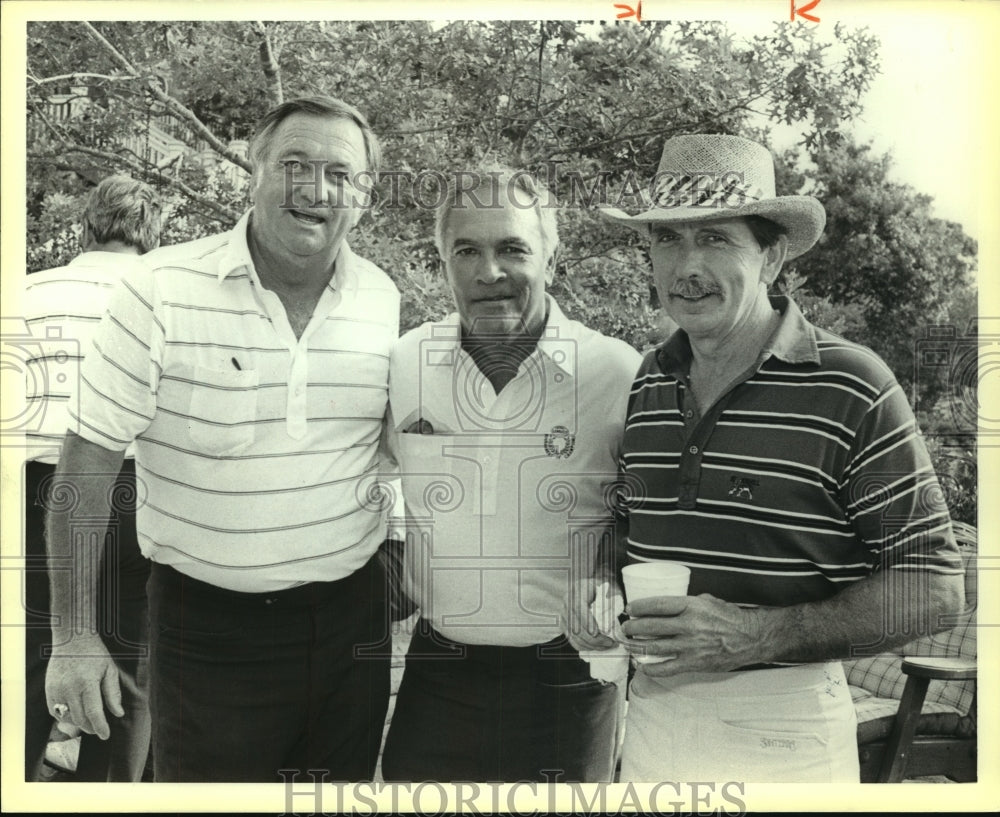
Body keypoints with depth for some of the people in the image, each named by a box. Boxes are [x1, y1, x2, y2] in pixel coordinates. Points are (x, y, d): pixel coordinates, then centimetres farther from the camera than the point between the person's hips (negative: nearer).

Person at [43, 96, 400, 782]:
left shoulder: (385, 300, -1)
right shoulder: (166, 294, -13)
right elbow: (87, 464, -9)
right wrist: (73, 638, -8)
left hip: (351, 612, 4)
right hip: (210, 626, -3)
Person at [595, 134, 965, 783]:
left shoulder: (852, 390, -13)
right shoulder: (647, 385, 3)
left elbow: (932, 588, -12)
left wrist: (757, 635, -21)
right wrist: (620, 607, -3)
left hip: (782, 729, -4)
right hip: (651, 711, 5)